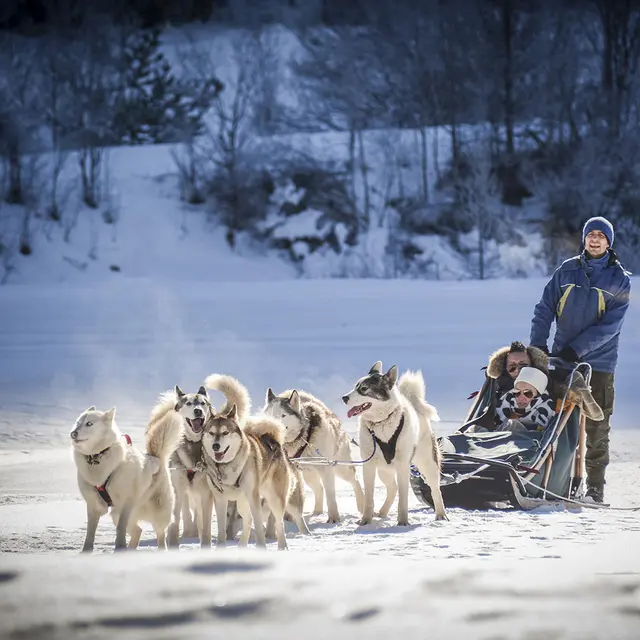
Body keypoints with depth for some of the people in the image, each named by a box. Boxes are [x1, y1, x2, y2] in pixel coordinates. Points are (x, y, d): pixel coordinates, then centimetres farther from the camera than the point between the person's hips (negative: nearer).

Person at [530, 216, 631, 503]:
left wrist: (577, 349, -17)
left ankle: (595, 487, 5)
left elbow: (611, 325, -9)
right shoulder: (567, 270, 7)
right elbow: (544, 309, 6)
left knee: (596, 428, -1)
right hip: (562, 361, 2)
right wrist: (538, 345, -8)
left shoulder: (619, 279, 0)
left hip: (598, 363, -2)